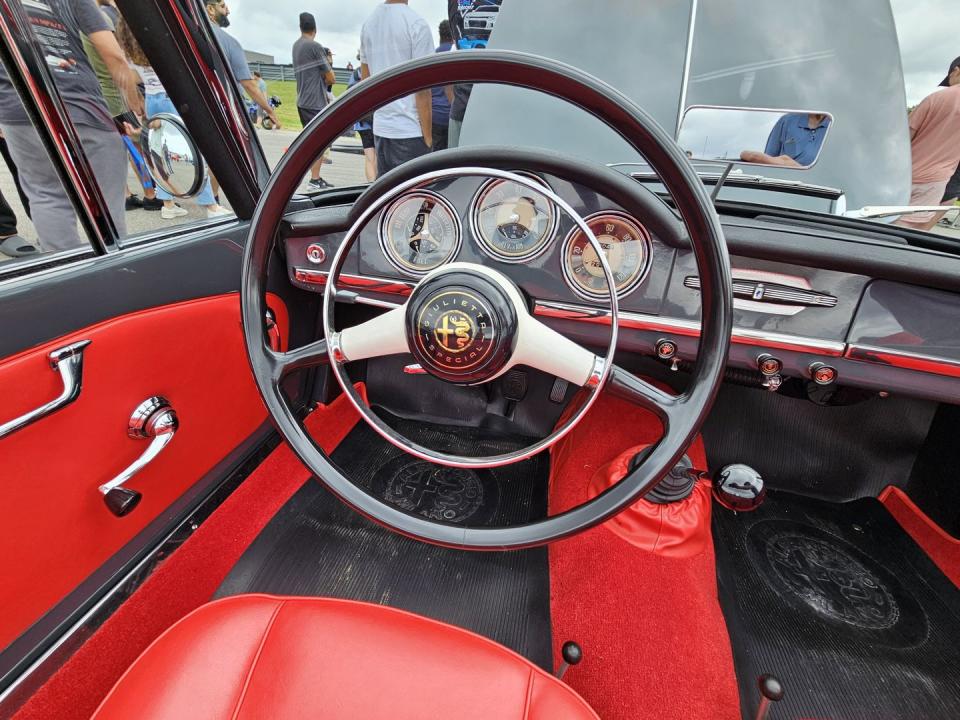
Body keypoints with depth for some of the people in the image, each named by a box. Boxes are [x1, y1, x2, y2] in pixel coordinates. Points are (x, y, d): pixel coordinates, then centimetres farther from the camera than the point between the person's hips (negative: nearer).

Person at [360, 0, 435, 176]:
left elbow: (365, 79, 18)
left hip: (380, 128, 7)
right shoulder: (416, 23, -8)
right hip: (410, 130, -7)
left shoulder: (368, 23, 12)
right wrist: (428, 136, -8)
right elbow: (422, 88, -12)